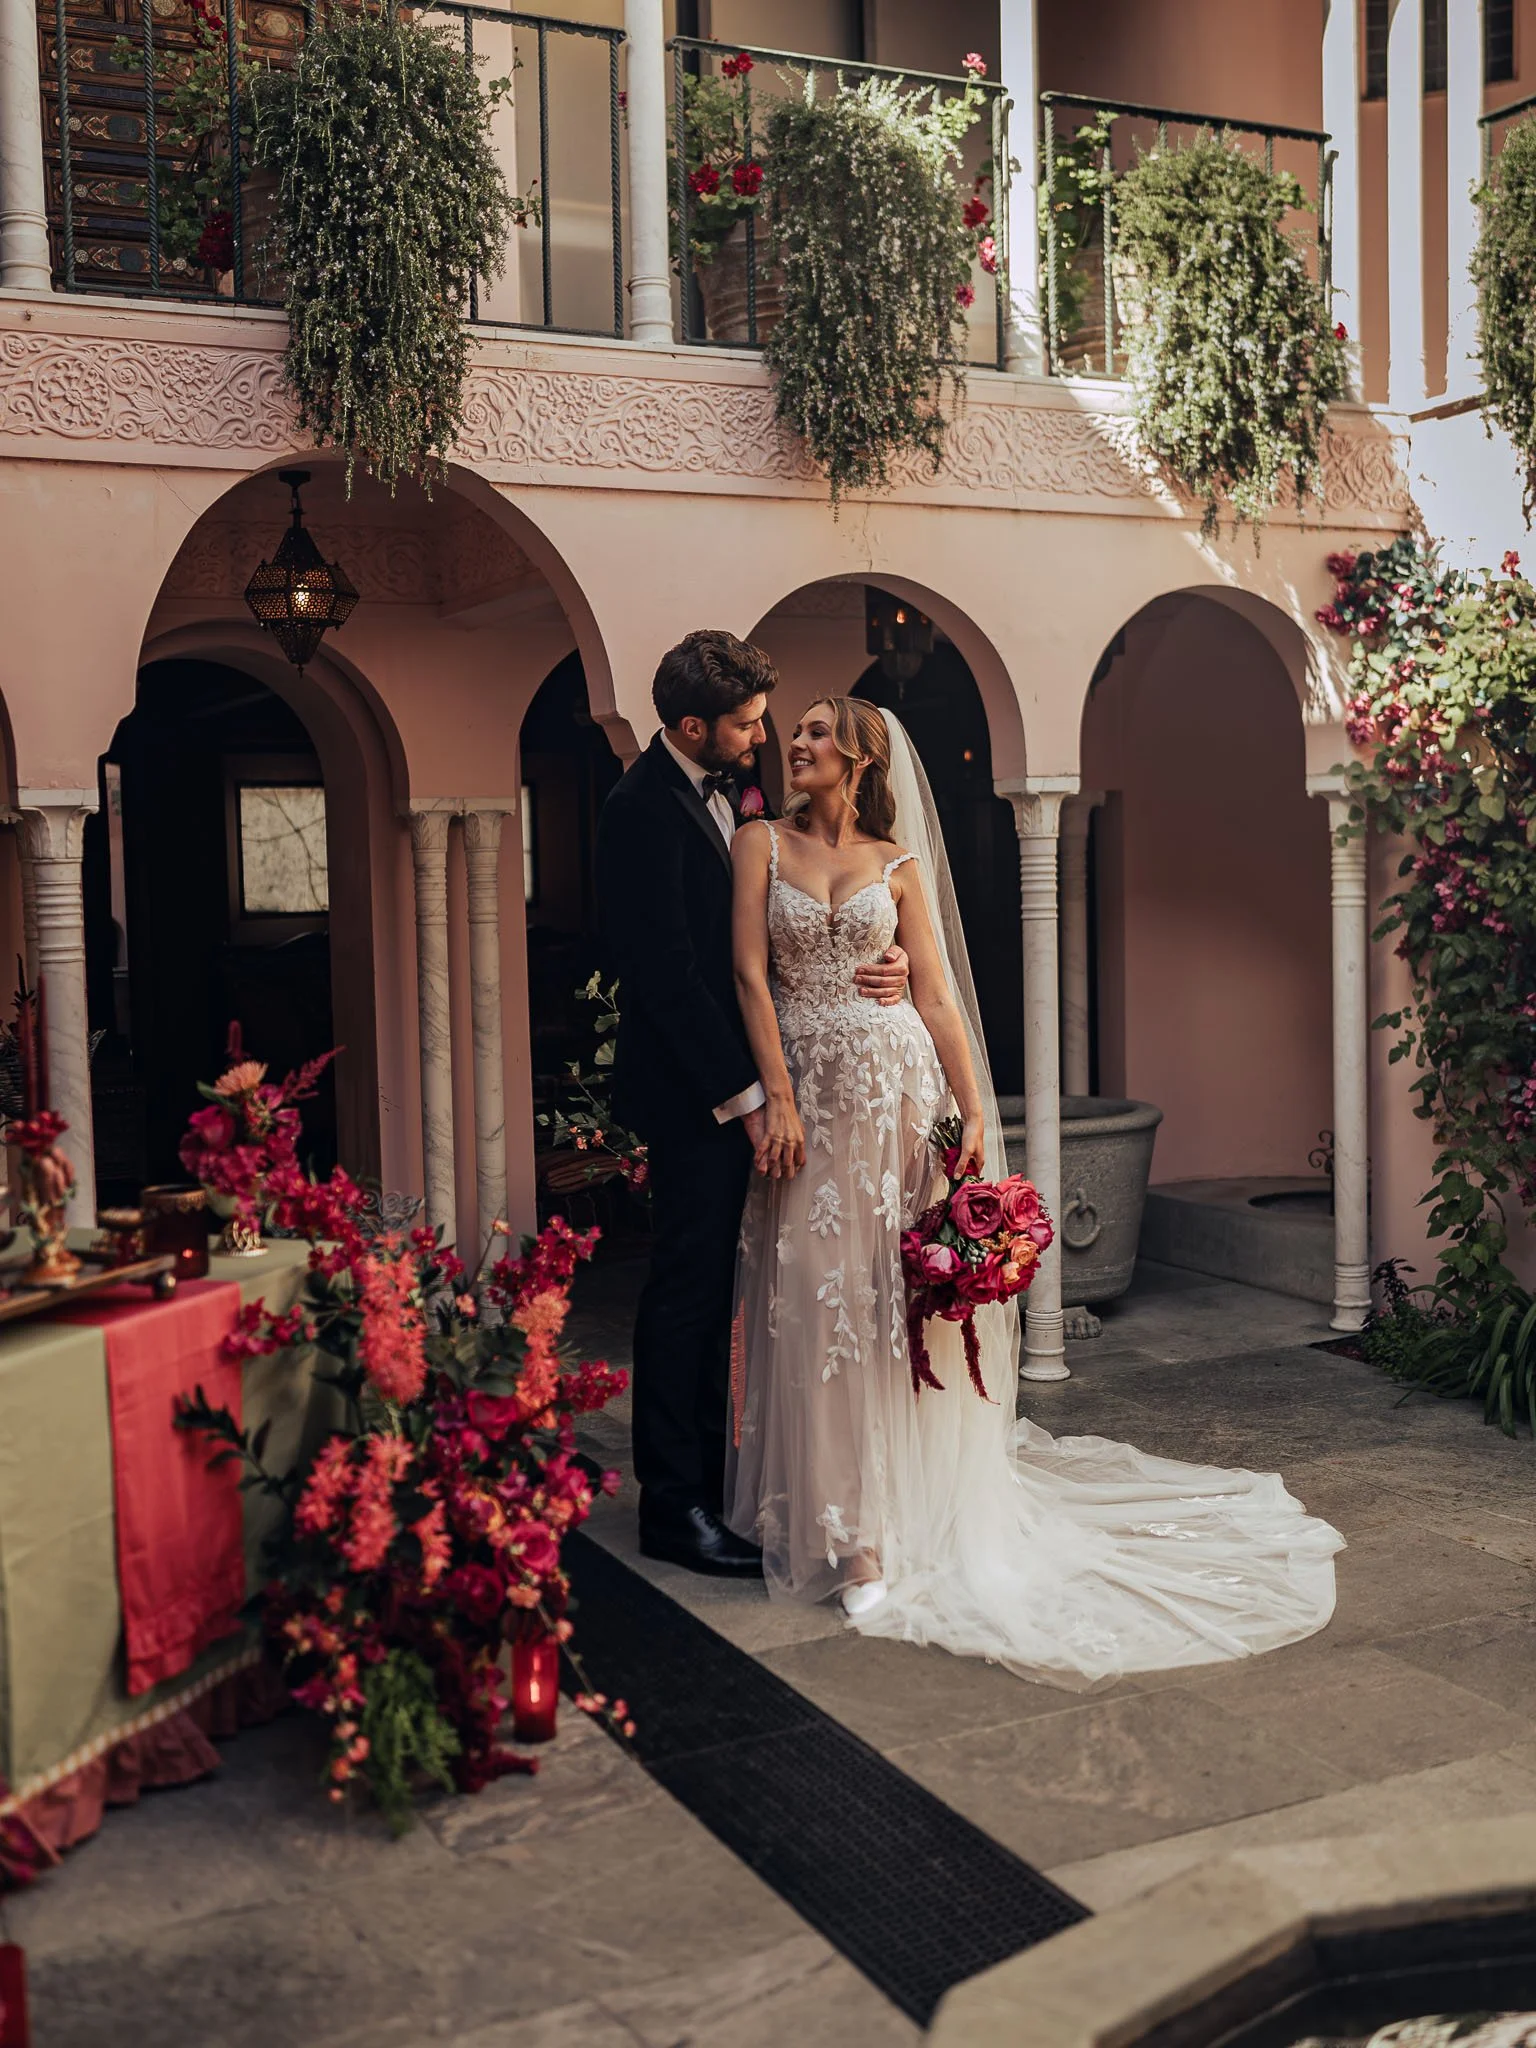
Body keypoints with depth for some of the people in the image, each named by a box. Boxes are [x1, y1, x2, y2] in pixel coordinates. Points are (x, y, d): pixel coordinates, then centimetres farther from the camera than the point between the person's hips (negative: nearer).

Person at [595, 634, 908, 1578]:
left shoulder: (729, 791, 11)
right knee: (688, 1287, -2)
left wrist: (874, 960, -3)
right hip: (694, 1091, -8)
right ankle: (674, 1506, 8)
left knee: (713, 1285, 15)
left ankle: (710, 1469, 26)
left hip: (738, 1083, 9)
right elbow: (667, 971, -20)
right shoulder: (646, 809, -17)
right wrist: (742, 1094, -18)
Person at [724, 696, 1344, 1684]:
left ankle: (920, 1511, 13)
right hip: (811, 1091, 0)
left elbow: (937, 993, 5)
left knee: (906, 1298, 1)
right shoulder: (763, 845, 5)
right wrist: (780, 1101, -13)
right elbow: (751, 976, -4)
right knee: (819, 1302, 2)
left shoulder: (898, 864, 8)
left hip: (899, 1084, 0)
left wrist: (974, 1112, -4)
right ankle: (850, 1527, 16)